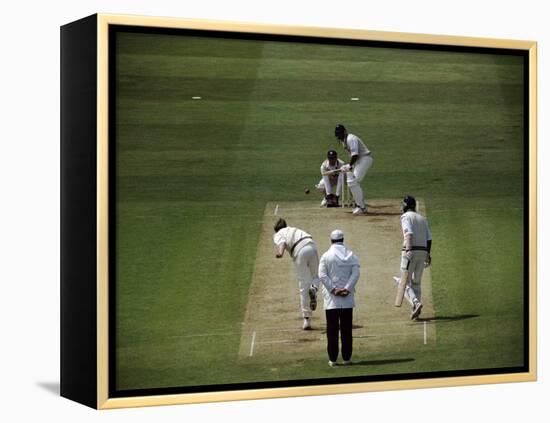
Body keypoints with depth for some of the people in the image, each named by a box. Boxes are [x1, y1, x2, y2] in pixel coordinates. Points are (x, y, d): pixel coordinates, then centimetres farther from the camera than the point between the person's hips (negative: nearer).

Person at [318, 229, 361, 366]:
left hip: (331, 299, -2)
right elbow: (355, 273, -7)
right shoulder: (351, 255, 3)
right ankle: (347, 358, 10)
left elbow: (322, 275, -11)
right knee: (346, 329, 8)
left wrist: (333, 289, -11)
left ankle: (332, 359, 3)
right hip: (347, 299, 2)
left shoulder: (326, 256, -3)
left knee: (332, 329, 3)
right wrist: (347, 289, -10)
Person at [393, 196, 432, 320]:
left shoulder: (406, 216, -3)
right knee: (416, 282, 15)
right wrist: (428, 254, 22)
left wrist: (408, 250, -28)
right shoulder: (422, 218, 19)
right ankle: (416, 310, 10)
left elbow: (409, 233, -19)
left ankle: (416, 303, -26)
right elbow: (429, 238, 15)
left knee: (405, 282, -3)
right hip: (423, 251, 7)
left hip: (411, 250, -7)